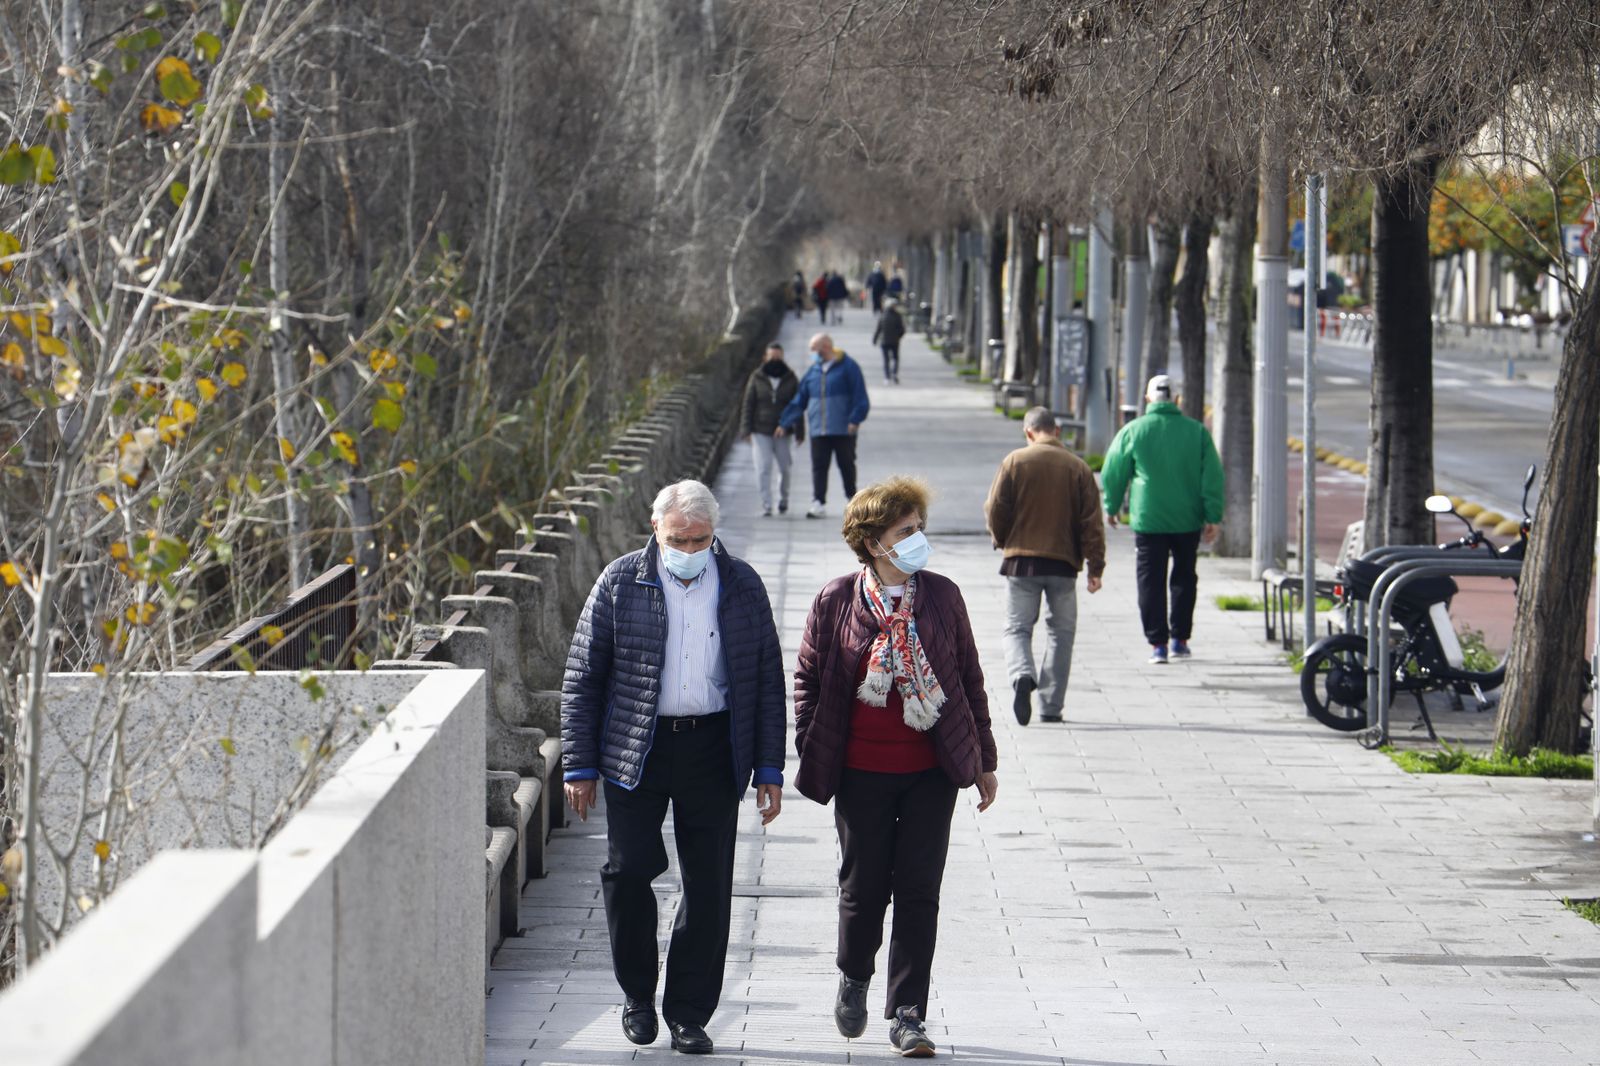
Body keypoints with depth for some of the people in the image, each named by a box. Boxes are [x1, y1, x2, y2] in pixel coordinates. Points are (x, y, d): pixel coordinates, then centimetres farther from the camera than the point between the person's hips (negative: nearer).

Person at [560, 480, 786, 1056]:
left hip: (713, 751, 1)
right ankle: (637, 994, 18)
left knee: (709, 884, 1)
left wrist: (769, 769, 4)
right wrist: (579, 766, -2)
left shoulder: (742, 586, 5)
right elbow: (582, 678, 3)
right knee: (628, 870, -3)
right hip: (635, 750, -1)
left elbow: (768, 681, 9)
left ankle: (689, 1014, 11)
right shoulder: (621, 583, 0)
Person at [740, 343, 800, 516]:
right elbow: (748, 405, 3)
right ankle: (766, 505, -6)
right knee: (763, 468, -9)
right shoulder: (757, 378, 2)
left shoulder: (790, 379, 4)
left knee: (784, 468, 6)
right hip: (761, 432, -1)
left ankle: (784, 499, 30)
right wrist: (746, 430, -4)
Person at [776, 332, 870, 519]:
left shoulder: (848, 367, -3)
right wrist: (785, 423, 12)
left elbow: (859, 396, -6)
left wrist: (855, 419, -16)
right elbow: (799, 400, 15)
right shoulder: (813, 372, 11)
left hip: (843, 429, -4)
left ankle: (852, 498, 21)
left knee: (846, 465, 6)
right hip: (818, 430, 4)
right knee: (818, 466, -3)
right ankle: (818, 502, -4)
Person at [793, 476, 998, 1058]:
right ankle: (854, 978, 35)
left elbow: (969, 678, 9)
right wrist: (811, 754, 2)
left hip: (932, 770, 1)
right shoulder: (836, 600, -3)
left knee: (919, 890, 0)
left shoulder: (941, 596, 2)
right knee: (864, 885, 7)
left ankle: (906, 1014, 7)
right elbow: (808, 678, 6)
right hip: (861, 772, -1)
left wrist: (982, 760, 10)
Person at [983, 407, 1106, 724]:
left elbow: (995, 510, -2)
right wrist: (1095, 567, 3)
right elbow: (1092, 522, -1)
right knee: (1061, 632, 12)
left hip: (1021, 560, -1)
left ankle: (1022, 675, -23)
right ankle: (1051, 706, 9)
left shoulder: (1014, 462, -4)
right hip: (1063, 564, 1)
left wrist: (1002, 540, 18)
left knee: (1018, 628, 7)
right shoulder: (1078, 468, 0)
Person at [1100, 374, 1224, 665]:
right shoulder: (1197, 431, 0)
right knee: (1184, 578, 17)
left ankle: (1157, 643, -3)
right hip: (1188, 520, 2)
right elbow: (1212, 477, -1)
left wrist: (1112, 507, 21)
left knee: (1151, 581, 3)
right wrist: (1212, 518, 1)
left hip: (1148, 521, -2)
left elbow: (1113, 473, 5)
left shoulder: (1133, 431, -3)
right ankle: (1180, 639, 18)